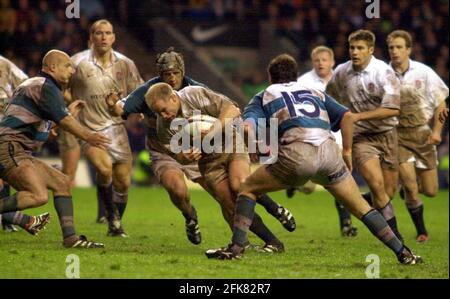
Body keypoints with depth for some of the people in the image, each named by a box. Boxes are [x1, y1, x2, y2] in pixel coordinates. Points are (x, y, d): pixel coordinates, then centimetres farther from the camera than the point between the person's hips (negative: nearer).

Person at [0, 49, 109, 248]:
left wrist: (68, 112, 40)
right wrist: (87, 136, -30)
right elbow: (62, 119, -21)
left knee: (61, 182, 11)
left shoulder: (32, 84, 26)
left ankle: (70, 237, 6)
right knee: (39, 196, -27)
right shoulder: (46, 87, -6)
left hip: (19, 154, 11)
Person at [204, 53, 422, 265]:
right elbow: (346, 116, 19)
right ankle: (402, 252, 11)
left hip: (296, 153, -3)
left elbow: (247, 128, 5)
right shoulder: (315, 93, 33)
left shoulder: (263, 97, 24)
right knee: (360, 207, 16)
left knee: (248, 188, 17)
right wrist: (347, 151, 23)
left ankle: (236, 248, 8)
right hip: (329, 151, 3)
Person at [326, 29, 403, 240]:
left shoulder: (383, 72, -14)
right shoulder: (340, 73, -2)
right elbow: (329, 103, 18)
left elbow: (393, 109, -24)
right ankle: (394, 235, -9)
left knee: (389, 192, 5)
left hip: (386, 135, 0)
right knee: (377, 184, -21)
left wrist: (359, 116, -25)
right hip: (360, 138, 0)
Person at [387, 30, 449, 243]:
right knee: (409, 183, -14)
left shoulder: (423, 73, -5)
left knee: (430, 191, 2)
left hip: (423, 134, 1)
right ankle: (421, 231, 5)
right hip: (397, 135, -1)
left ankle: (408, 188, 38)